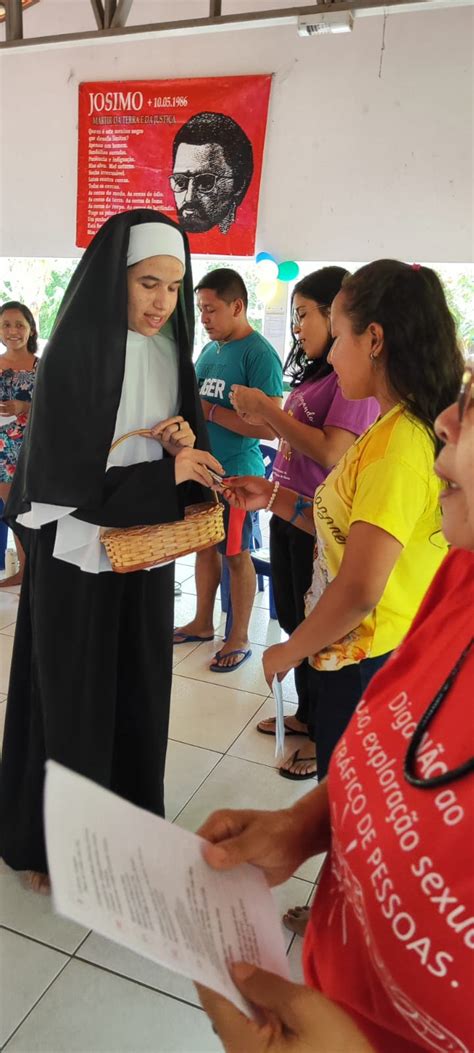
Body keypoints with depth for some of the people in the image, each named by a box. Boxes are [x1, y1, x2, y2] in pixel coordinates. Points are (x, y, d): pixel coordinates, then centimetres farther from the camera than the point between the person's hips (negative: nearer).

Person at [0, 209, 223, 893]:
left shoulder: (170, 349, 3)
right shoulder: (75, 353, -16)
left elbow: (185, 442, 11)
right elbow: (62, 475, -20)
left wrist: (185, 441, -12)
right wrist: (166, 474, -21)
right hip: (79, 554, -5)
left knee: (138, 686, 16)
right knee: (71, 694, 7)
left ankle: (129, 814, 38)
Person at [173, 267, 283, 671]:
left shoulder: (259, 353, -16)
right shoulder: (209, 350, 9)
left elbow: (268, 426, -23)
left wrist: (210, 411, -22)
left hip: (235, 472, -7)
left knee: (236, 555, 5)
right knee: (205, 547, 17)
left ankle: (239, 638, 20)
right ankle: (203, 622, 34)